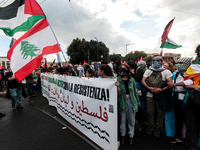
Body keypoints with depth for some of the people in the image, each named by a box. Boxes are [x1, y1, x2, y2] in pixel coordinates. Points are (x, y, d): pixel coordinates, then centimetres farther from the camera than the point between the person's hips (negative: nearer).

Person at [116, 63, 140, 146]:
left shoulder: (132, 80, 2)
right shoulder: (118, 80, -4)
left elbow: (135, 91, 9)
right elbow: (119, 93, -9)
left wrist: (137, 102, 11)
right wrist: (117, 87, -29)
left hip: (131, 101, 2)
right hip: (122, 101, -1)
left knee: (131, 120, 12)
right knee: (122, 119, 11)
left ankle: (131, 136, 33)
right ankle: (122, 134, 34)